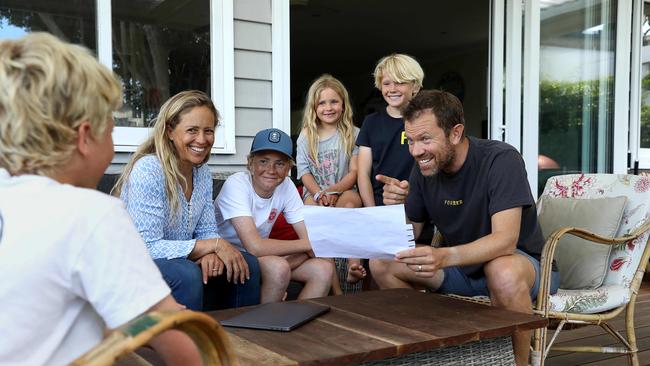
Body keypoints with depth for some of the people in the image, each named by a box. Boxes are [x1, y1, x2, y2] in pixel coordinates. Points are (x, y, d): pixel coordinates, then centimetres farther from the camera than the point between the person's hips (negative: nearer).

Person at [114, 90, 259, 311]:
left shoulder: (203, 172, 3)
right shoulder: (148, 170, -21)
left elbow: (207, 230, 6)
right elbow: (148, 247, -24)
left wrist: (210, 253, -19)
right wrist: (215, 245, -24)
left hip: (180, 260, 7)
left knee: (248, 264, -8)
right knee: (187, 273, -34)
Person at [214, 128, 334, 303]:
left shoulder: (286, 186, -8)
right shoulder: (236, 184, -23)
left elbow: (310, 237, -9)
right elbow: (255, 246, -33)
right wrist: (308, 245, -24)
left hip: (263, 256, 6)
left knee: (324, 268, -13)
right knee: (278, 267, -31)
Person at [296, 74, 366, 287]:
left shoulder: (352, 134, 9)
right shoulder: (306, 136, 13)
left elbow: (354, 172, 0)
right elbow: (305, 173, 5)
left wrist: (332, 191, -17)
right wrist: (319, 194, -15)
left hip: (344, 191, 0)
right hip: (314, 193, 0)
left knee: (350, 203, -37)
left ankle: (353, 262, -40)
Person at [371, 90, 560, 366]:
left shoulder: (501, 159, -23)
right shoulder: (423, 169, -5)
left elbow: (505, 240, -33)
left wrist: (444, 257, -50)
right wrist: (396, 207, -23)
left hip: (521, 262, -5)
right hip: (461, 266, 6)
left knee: (503, 272, -40)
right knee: (382, 264, -10)